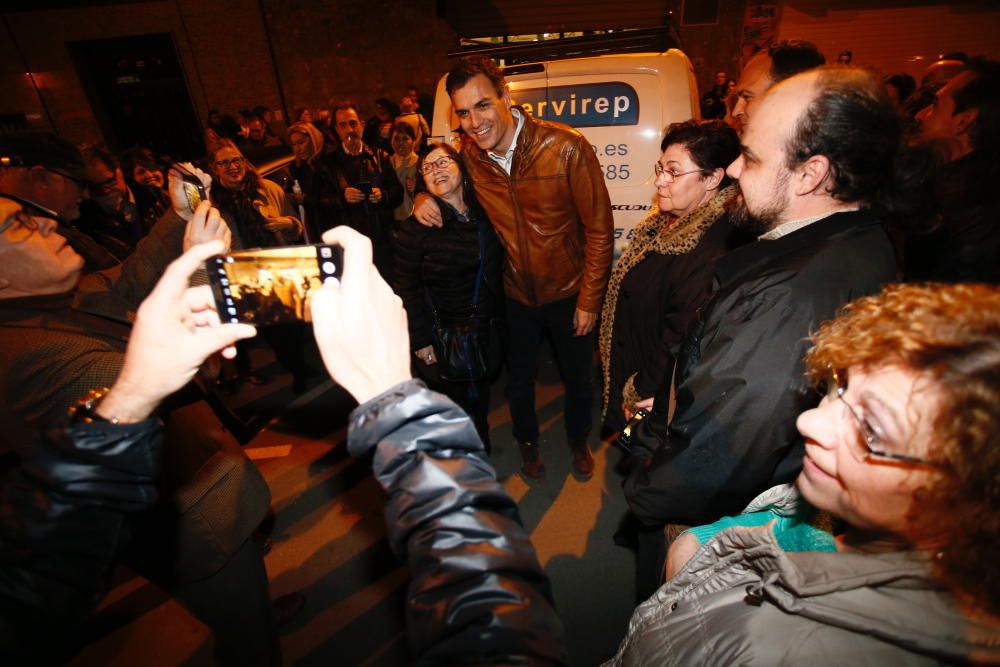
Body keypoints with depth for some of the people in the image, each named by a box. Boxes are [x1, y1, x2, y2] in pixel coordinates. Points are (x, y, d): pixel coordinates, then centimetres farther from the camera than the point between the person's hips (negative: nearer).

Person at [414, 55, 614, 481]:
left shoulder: (566, 147, -22)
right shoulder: (468, 155, -11)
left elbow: (599, 228, -15)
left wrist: (589, 300, -13)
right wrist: (425, 198, -14)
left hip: (567, 292, -2)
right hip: (513, 293, 3)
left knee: (579, 377, 18)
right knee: (519, 379, 21)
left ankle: (579, 441, 50)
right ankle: (527, 441, 51)